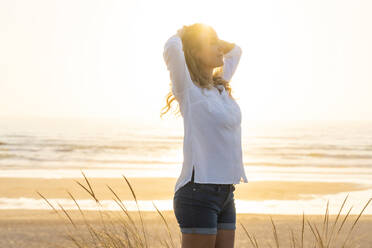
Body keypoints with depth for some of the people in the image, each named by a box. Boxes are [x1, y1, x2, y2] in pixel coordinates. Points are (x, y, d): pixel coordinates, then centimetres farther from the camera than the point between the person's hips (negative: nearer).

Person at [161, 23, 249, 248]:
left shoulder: (221, 86, 14)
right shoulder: (188, 89, -6)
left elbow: (234, 50, 33)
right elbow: (172, 48, -24)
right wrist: (181, 35, -2)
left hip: (225, 194, 8)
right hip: (198, 191, -8)